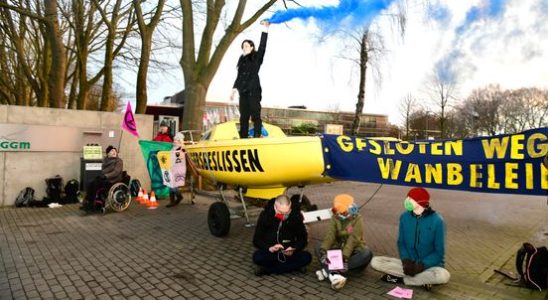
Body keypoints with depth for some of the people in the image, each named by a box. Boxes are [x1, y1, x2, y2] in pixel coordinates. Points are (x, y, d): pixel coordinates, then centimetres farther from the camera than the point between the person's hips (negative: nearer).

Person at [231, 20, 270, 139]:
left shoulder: (257, 57, 4)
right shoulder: (242, 60, 19)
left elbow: (262, 46, -10)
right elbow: (239, 76, 19)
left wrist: (265, 30, -16)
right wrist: (235, 88, 9)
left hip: (254, 90, -5)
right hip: (243, 92, 5)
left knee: (255, 114, -9)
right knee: (243, 116, 3)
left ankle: (257, 136, -11)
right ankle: (243, 138, 4)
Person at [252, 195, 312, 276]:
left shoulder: (296, 216, -7)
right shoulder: (265, 215, -11)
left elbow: (303, 238, 2)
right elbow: (256, 240, -9)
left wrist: (294, 248, -19)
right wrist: (269, 248, -28)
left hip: (289, 253, 2)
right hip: (269, 253, -2)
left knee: (307, 257, -27)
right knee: (257, 257, -32)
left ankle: (266, 269, -20)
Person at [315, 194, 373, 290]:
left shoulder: (357, 219, -13)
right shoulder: (335, 218, -2)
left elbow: (353, 239, -26)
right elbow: (330, 234, -17)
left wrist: (345, 255, -40)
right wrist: (323, 249, -36)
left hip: (354, 251, -3)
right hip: (339, 248, 3)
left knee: (367, 254, -35)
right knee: (319, 248, -18)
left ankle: (328, 271, -38)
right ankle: (335, 274, -43)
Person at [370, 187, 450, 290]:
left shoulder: (436, 220, -12)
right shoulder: (404, 217, -1)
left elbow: (439, 252, -9)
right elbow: (401, 242, 6)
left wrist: (422, 265, -23)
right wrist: (406, 260, -14)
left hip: (429, 265, -3)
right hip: (409, 263, 3)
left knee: (443, 275, -37)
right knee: (375, 261, -17)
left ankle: (401, 279, -17)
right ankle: (423, 278, -16)